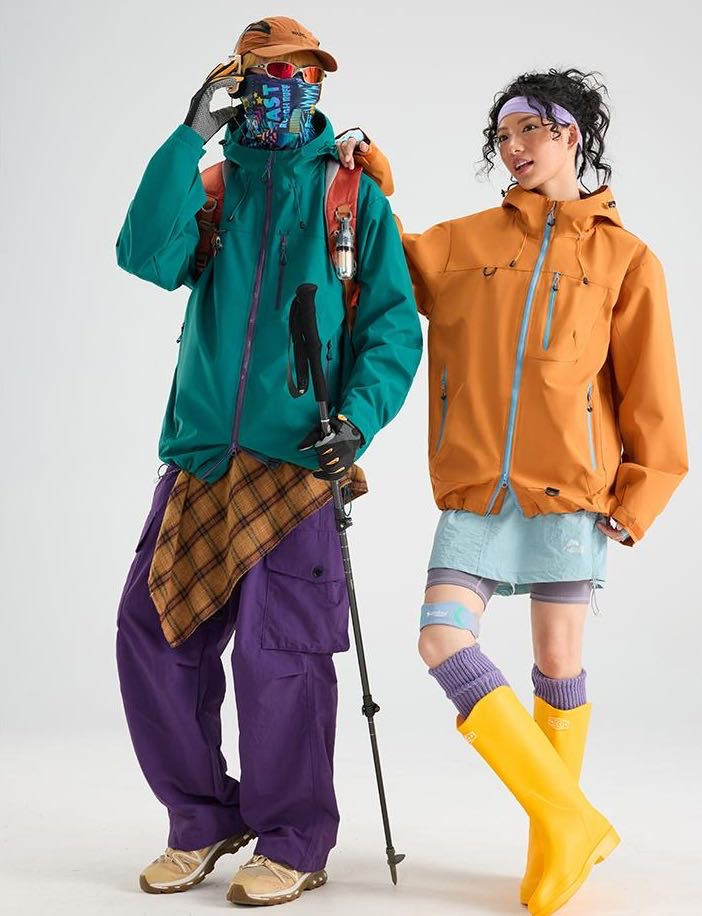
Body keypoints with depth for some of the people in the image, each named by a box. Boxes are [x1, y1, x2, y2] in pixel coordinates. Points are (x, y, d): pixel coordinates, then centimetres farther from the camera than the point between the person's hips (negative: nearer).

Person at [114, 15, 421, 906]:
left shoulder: (352, 192, 7)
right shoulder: (212, 185, 14)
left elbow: (394, 325, 2)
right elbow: (147, 256, -5)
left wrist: (361, 414, -13)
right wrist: (191, 136, -8)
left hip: (296, 457, -4)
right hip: (200, 455, 4)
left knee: (277, 652, -5)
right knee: (153, 630, 4)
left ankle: (294, 843, 14)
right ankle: (204, 820, 22)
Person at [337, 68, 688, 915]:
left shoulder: (625, 260, 5)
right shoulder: (464, 242, 11)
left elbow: (650, 398, 4)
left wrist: (635, 500, -2)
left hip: (567, 491, -2)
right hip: (474, 492, 2)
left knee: (558, 668, 2)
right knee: (443, 642, -10)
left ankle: (560, 840, 20)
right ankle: (570, 823, 0)